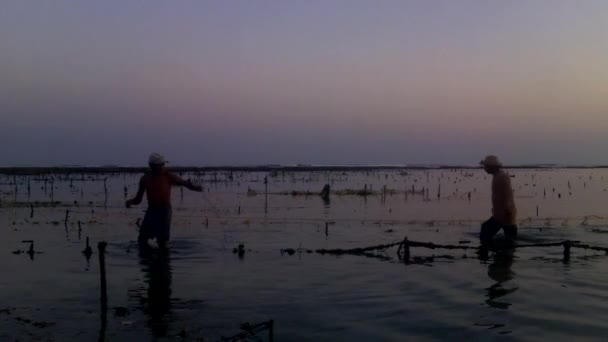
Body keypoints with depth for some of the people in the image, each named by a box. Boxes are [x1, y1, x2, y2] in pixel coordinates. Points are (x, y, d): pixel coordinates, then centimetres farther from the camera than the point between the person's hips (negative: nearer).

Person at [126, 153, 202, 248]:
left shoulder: (168, 176, -7)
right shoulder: (145, 178, 3)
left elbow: (184, 183, -12)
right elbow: (138, 199, 9)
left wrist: (194, 187, -33)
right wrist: (130, 201, -13)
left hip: (164, 211, -4)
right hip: (151, 211, 4)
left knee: (162, 241, -4)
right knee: (142, 240, 4)